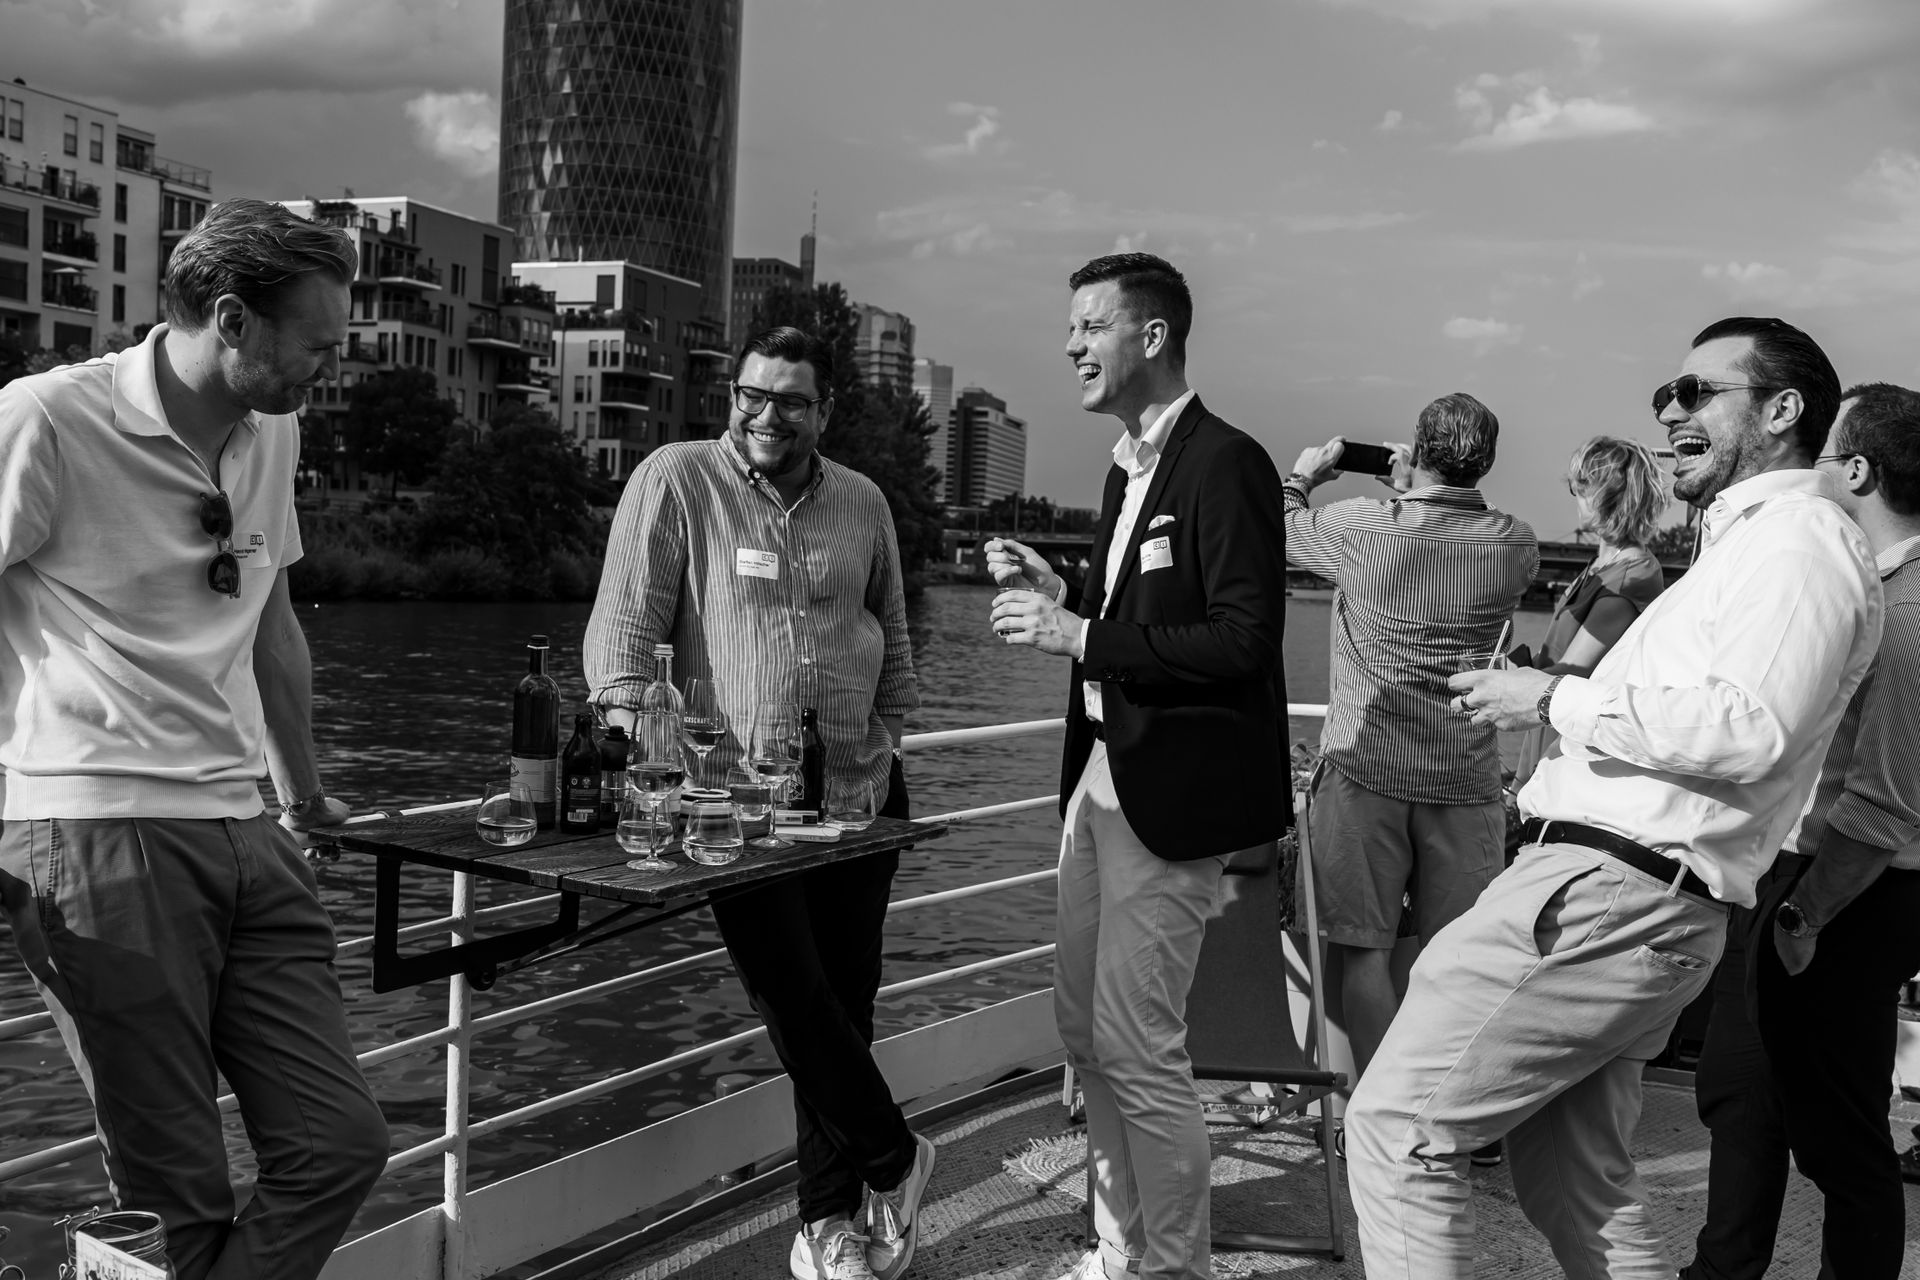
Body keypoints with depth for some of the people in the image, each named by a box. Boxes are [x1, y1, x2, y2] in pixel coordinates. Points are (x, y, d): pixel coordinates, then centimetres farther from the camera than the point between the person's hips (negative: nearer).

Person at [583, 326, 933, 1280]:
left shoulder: (862, 503, 10)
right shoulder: (675, 480, -4)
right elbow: (625, 621, -8)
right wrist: (630, 732, -19)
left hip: (858, 790, 4)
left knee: (842, 1000, 8)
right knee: (792, 994, -8)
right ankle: (894, 1156, 19)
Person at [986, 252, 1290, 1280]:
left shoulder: (1226, 465, -14)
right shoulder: (1130, 467, 15)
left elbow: (1243, 640, -21)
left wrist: (1082, 636, -22)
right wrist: (1056, 598, 3)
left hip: (1173, 790, -9)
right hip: (1103, 773, 10)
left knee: (1137, 1043, -4)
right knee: (1084, 1023, 16)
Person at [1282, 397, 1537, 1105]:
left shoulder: (1361, 526, -10)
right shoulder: (1517, 544, -1)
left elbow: (1280, 531, 9)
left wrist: (1302, 476, 27)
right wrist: (1411, 494, 29)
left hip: (1364, 766, -3)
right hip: (1466, 776, 3)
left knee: (1365, 948, 4)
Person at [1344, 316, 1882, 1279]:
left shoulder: (1801, 539, -8)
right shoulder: (1747, 543, 26)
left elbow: (1748, 728, -22)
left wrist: (1559, 700, -16)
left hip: (1605, 898, -11)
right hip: (1601, 887, 11)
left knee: (1395, 1128, -9)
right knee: (1578, 1188, 18)